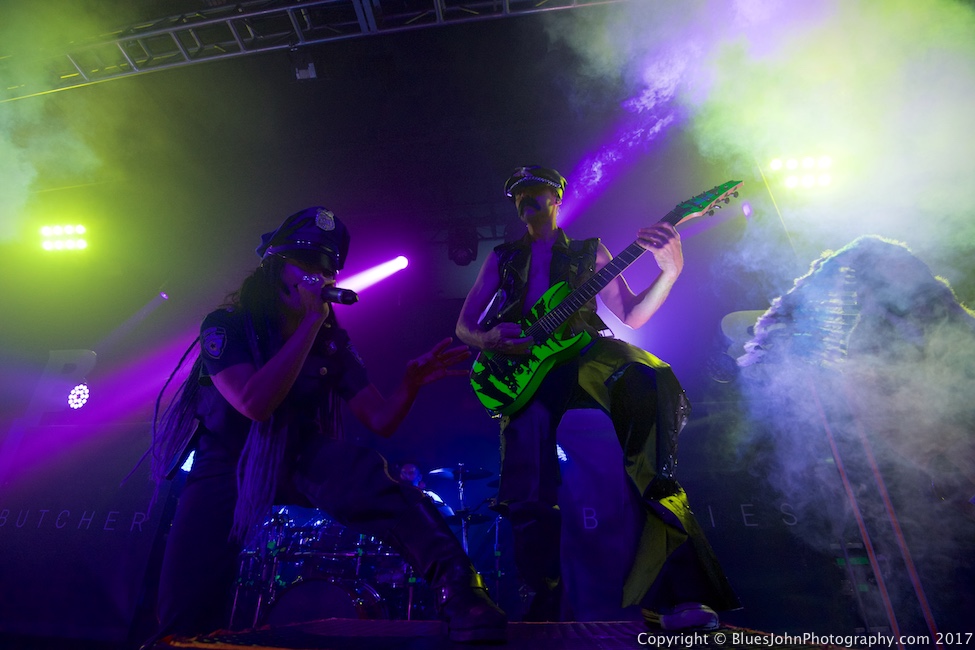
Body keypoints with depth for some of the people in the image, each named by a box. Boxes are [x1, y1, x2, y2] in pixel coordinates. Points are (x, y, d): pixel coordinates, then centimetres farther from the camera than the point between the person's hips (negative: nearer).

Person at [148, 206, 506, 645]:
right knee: (187, 614, -20)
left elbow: (381, 420, -7)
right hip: (227, 466, 0)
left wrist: (412, 382, -28)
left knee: (360, 471, -35)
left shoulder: (332, 343, -1)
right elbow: (255, 404, -29)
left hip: (300, 461, 1)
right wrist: (311, 321, -29)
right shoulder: (226, 325, -10)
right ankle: (195, 635, 12)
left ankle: (452, 579, -41)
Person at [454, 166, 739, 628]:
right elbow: (464, 325, 19)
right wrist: (490, 339, -5)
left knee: (650, 378, -32)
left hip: (584, 356, 0)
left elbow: (631, 315, 13)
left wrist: (669, 270, -3)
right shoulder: (502, 258, 25)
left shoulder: (589, 253, 24)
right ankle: (545, 602, -5)